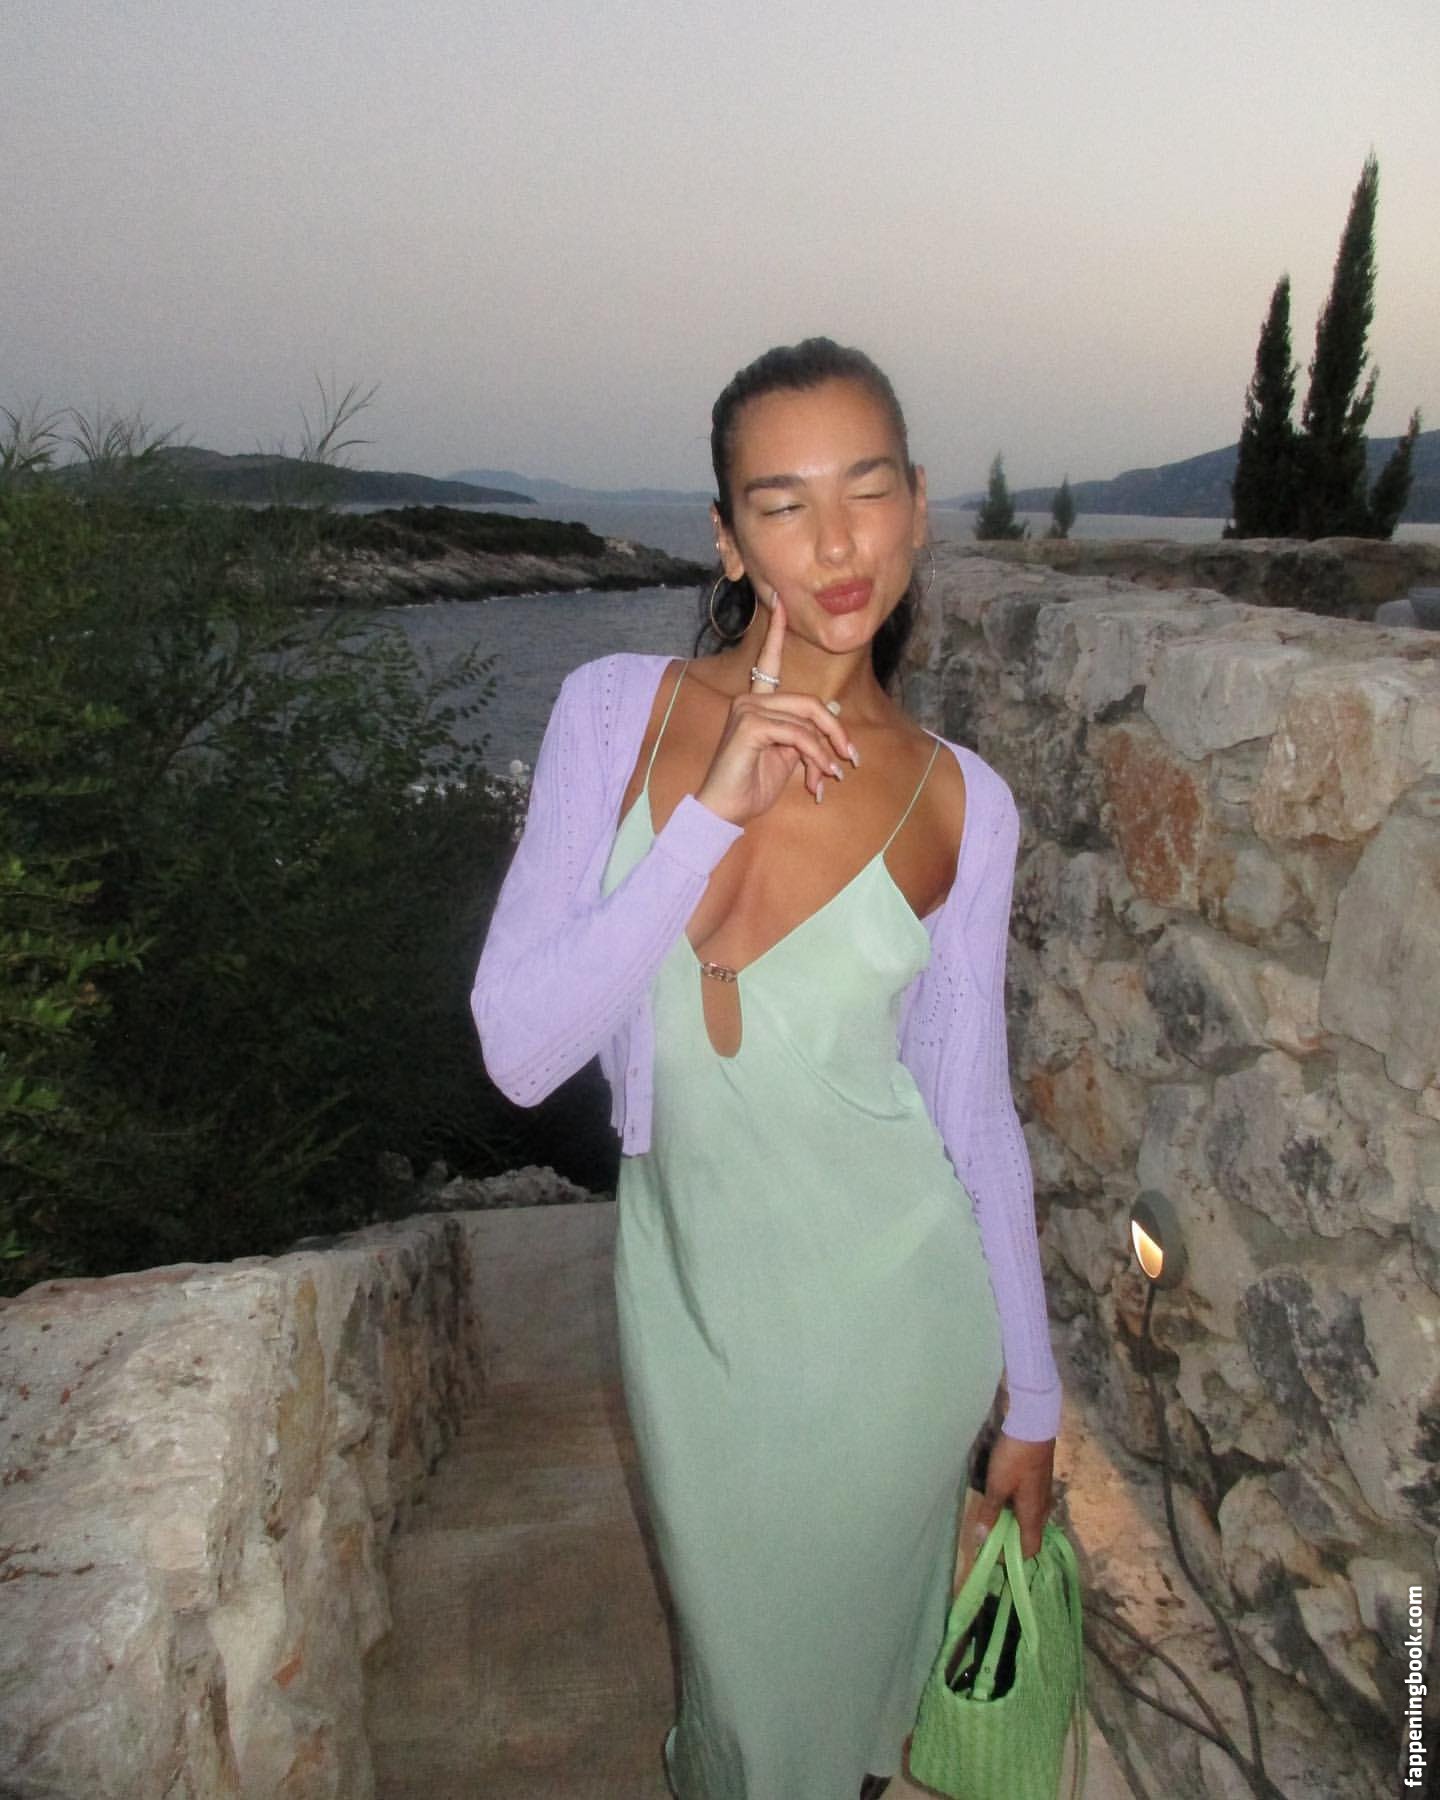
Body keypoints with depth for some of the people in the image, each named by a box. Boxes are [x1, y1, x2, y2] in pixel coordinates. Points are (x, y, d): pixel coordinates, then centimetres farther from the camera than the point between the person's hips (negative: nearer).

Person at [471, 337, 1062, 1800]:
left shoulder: (958, 802, -10)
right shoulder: (616, 709, -11)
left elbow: (973, 1110, -2)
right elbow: (519, 1050, -17)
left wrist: (1031, 1397, 5)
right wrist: (714, 809, -27)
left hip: (886, 1317, 0)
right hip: (691, 1294, 1)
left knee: (849, 1649, 22)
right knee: (735, 1656, 24)